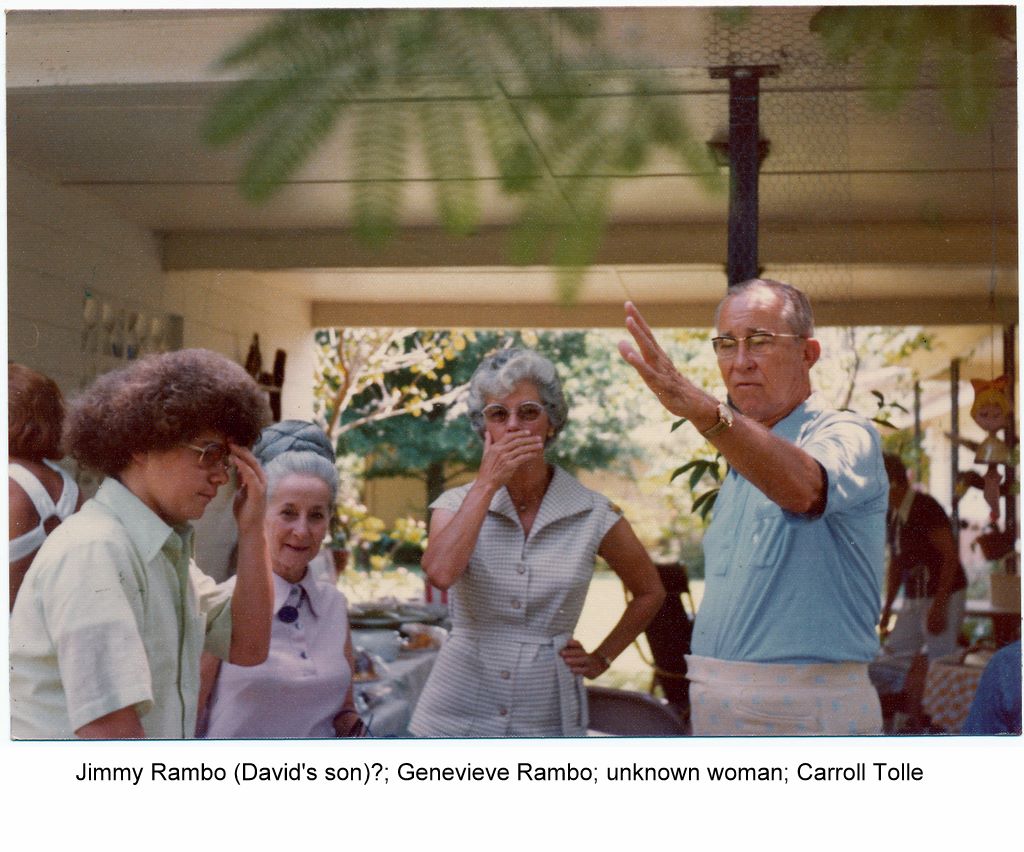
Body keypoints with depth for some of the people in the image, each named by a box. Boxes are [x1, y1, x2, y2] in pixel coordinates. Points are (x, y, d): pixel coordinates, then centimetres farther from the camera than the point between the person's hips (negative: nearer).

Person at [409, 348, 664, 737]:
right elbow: (440, 573, -23)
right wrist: (486, 484, -16)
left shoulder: (593, 515, -2)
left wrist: (601, 658, 5)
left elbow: (649, 593, 14)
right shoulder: (457, 504, -1)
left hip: (547, 719, 0)